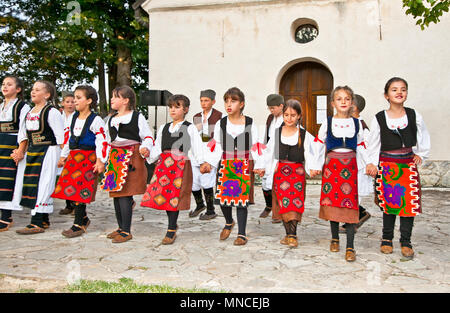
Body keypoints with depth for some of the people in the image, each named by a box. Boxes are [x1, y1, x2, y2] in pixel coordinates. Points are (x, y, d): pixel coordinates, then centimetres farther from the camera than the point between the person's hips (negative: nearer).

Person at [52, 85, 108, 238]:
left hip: (88, 158, -7)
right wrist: (63, 156, 22)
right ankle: (83, 219, 23)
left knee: (80, 190, -8)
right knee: (70, 189, 6)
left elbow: (102, 142, -12)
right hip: (73, 157, 7)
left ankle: (79, 225, 2)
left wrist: (100, 161, -18)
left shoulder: (96, 120, -9)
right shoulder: (74, 117, 14)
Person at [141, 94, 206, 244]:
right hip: (164, 163, 5)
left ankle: (171, 231, 2)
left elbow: (197, 147, -6)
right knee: (164, 194, 3)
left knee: (175, 196, -8)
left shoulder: (190, 128, 3)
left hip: (181, 163, -5)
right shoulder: (163, 128, 19)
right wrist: (148, 156, 2)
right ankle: (173, 224, 22)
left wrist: (202, 163, -19)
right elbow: (157, 148, 19)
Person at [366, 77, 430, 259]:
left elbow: (424, 139, 14)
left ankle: (406, 242, 13)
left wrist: (420, 155, 6)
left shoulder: (414, 116, 1)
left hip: (408, 164, 1)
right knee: (388, 203, 5)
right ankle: (387, 239, 20)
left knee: (410, 202, -1)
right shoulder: (379, 119, -2)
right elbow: (373, 145, 2)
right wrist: (372, 163, -3)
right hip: (387, 165, -1)